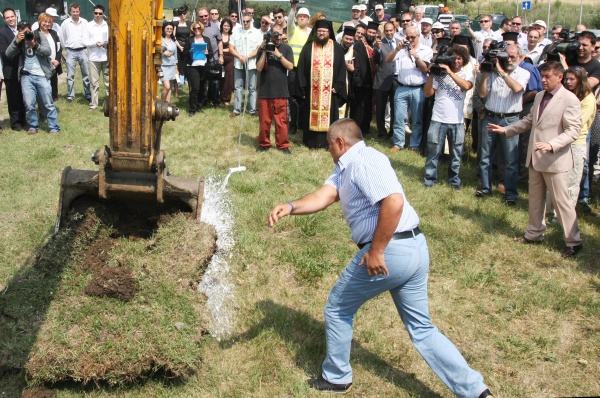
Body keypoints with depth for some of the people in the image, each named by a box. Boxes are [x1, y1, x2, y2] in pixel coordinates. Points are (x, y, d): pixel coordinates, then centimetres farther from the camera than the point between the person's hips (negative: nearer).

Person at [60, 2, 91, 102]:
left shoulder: (84, 22, 1)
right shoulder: (66, 23, 1)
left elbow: (89, 35, 3)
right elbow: (62, 37, 8)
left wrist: (86, 45, 1)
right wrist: (66, 47, 12)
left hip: (83, 50, 0)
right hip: (71, 52, 0)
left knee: (86, 74, 4)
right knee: (70, 75, 2)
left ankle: (88, 94, 12)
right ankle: (70, 95, 9)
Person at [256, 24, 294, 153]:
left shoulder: (286, 48, 2)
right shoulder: (263, 48, 2)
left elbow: (290, 66, -7)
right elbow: (259, 68, -6)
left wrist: (279, 55, -15)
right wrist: (264, 51, -13)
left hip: (281, 91, -1)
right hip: (265, 91, 1)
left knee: (281, 120, 2)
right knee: (264, 120, 8)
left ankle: (283, 144, 11)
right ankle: (264, 143, 21)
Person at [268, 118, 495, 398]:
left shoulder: (364, 160, -13)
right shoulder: (345, 167, 18)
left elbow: (394, 202, -26)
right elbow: (324, 197, 3)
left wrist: (376, 251, -23)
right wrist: (291, 207, -13)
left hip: (389, 251, -10)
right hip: (414, 249, 10)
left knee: (338, 310, 12)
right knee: (422, 329, 17)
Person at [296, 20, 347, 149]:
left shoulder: (337, 48, 5)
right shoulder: (308, 48, 4)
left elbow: (342, 69, 4)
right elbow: (301, 69, 2)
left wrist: (337, 87, -6)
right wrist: (302, 88, -4)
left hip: (330, 90, 0)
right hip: (312, 90, 0)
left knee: (329, 115, 3)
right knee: (312, 115, 4)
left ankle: (329, 142, 9)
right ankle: (312, 142, 11)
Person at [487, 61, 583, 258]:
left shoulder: (569, 99, -13)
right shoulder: (539, 96, 12)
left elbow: (573, 131, -18)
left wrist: (551, 145, -30)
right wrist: (506, 129, 15)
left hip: (555, 160, -8)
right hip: (535, 158, 8)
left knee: (561, 201, -2)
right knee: (535, 199, 17)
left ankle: (573, 241, 9)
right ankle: (535, 233, 31)